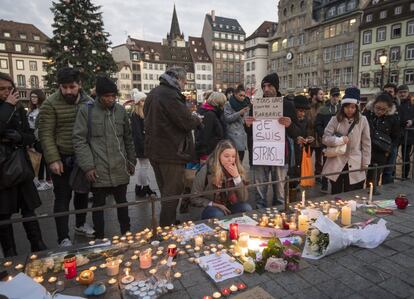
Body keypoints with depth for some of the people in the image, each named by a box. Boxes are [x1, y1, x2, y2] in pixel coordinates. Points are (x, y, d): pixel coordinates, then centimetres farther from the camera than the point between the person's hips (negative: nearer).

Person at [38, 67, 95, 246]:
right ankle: (63, 238, 13)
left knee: (82, 192, 17)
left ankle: (81, 224, 38)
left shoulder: (89, 102, 4)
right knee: (63, 198, 3)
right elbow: (46, 134, -11)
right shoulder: (50, 104, -9)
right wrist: (53, 159, -18)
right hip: (62, 159, -4)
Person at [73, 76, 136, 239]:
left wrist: (131, 161, 14)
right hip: (98, 170, -3)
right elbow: (79, 140, -7)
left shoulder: (120, 110, 7)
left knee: (122, 202, 17)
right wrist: (88, 166, -13)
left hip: (120, 169, 4)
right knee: (98, 205, 11)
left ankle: (126, 234, 34)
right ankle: (99, 239, 28)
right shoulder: (86, 110, -5)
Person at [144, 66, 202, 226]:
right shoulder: (170, 95, -18)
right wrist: (197, 119, 2)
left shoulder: (153, 93, 14)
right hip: (171, 152, -10)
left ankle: (165, 225, 32)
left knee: (165, 191, 20)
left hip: (155, 149, 10)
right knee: (172, 193, 2)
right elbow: (187, 122, -21)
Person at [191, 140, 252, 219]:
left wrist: (236, 176, -23)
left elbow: (243, 199, -12)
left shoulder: (237, 170, -7)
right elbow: (195, 198, -9)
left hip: (229, 207, 4)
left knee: (247, 208, -22)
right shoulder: (206, 170, -17)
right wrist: (215, 205, -19)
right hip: (210, 208, -3)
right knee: (218, 214, -34)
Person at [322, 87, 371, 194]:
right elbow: (325, 138, -6)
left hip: (355, 165, 0)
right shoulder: (335, 120, -2)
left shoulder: (362, 120, -2)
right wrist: (340, 140, -22)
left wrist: (365, 163, 0)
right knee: (336, 195, 13)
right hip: (336, 164, 0)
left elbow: (366, 143, 2)